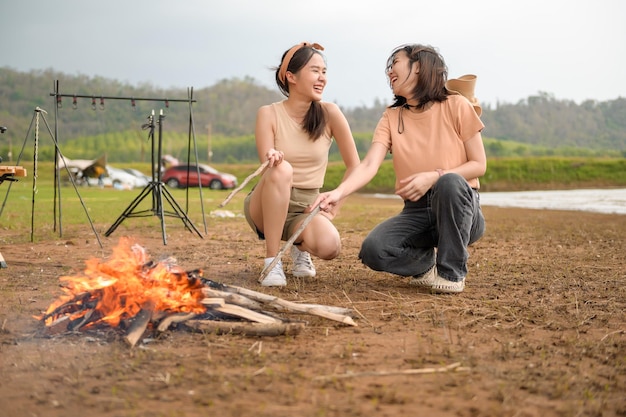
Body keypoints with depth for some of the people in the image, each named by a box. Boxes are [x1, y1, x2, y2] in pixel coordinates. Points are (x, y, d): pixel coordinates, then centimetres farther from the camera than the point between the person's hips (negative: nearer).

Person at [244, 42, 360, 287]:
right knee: (281, 169, -36)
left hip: (306, 208, 1)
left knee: (329, 245, -33)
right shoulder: (269, 114, -7)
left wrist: (333, 208, -6)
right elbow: (268, 169, -12)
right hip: (267, 206, -1)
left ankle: (301, 248, 8)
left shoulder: (329, 113, -5)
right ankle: (272, 261, -23)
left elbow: (353, 165, -1)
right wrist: (273, 158, -36)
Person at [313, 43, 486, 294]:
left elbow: (479, 165, -5)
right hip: (417, 211, 3)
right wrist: (339, 192, -30)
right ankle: (430, 263, 6)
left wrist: (434, 177, -22)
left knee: (450, 182, -37)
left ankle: (452, 271, -18)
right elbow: (369, 166, -10)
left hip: (459, 207, -2)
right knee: (373, 250, -25)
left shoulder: (456, 106, -4)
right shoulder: (391, 117, 5)